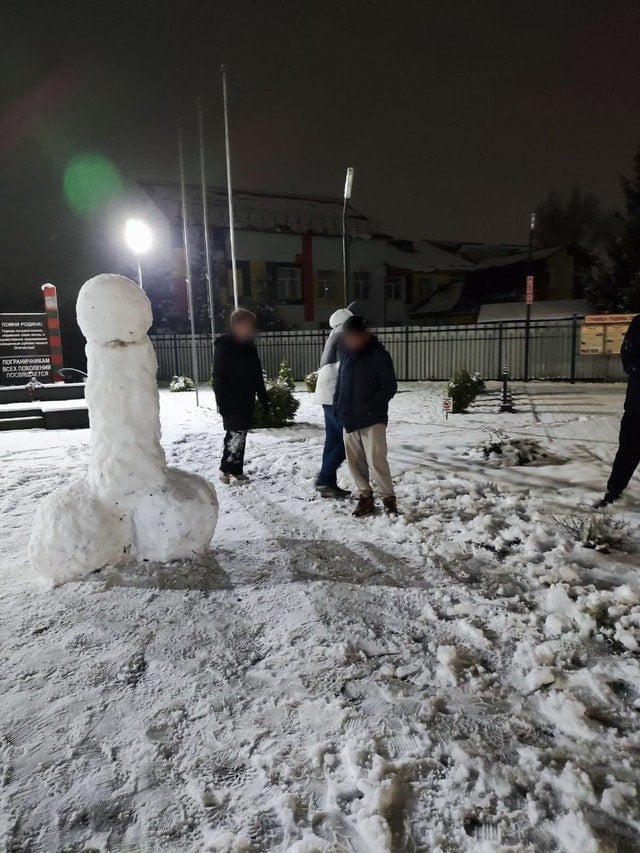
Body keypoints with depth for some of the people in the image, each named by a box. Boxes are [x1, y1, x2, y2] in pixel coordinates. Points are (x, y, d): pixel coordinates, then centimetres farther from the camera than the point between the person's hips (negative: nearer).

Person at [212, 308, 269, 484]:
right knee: (237, 434, -7)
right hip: (231, 400, -7)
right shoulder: (223, 346, -9)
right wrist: (222, 402, -19)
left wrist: (263, 397, 13)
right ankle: (232, 471, 4)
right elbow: (219, 376, -13)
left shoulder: (249, 346, 11)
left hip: (246, 399, 7)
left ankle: (228, 469, 21)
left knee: (239, 434, 10)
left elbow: (257, 375, 16)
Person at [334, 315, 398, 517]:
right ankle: (365, 496, 23)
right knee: (355, 460, 10)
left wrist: (372, 406, -19)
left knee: (376, 461, -9)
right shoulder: (348, 355, 11)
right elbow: (340, 382, 20)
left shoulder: (379, 355, -8)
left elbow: (390, 387, -10)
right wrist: (337, 405, 7)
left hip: (372, 419, -7)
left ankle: (388, 498, 7)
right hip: (349, 419, 7)